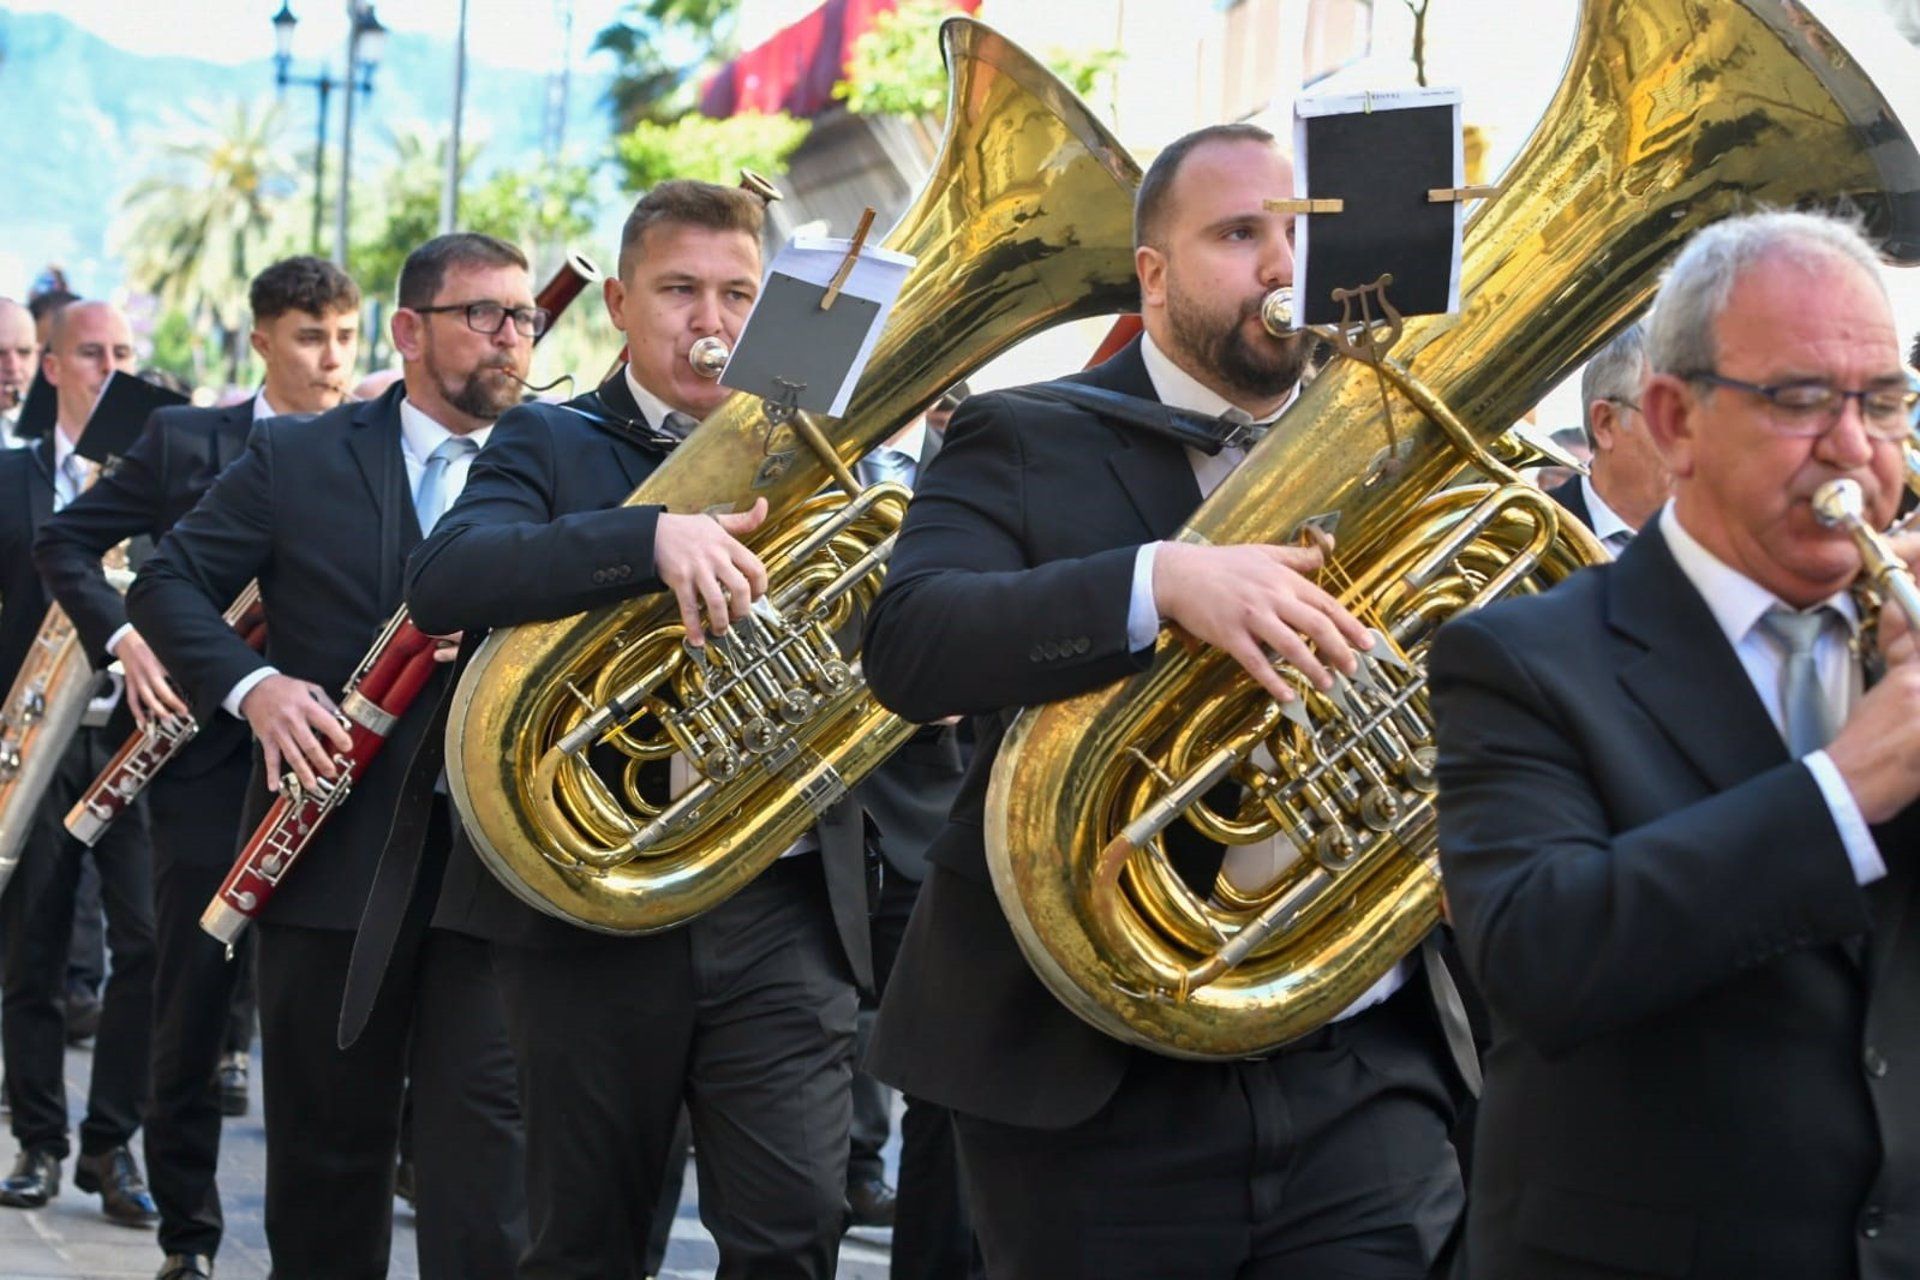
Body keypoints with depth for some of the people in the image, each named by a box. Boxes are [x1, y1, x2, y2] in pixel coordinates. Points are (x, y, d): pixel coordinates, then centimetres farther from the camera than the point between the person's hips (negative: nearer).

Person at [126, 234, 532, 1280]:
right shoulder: (294, 459, 5)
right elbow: (168, 584, 3)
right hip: (335, 853, 0)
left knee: (481, 1141, -4)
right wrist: (252, 684, -14)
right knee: (326, 1137, 10)